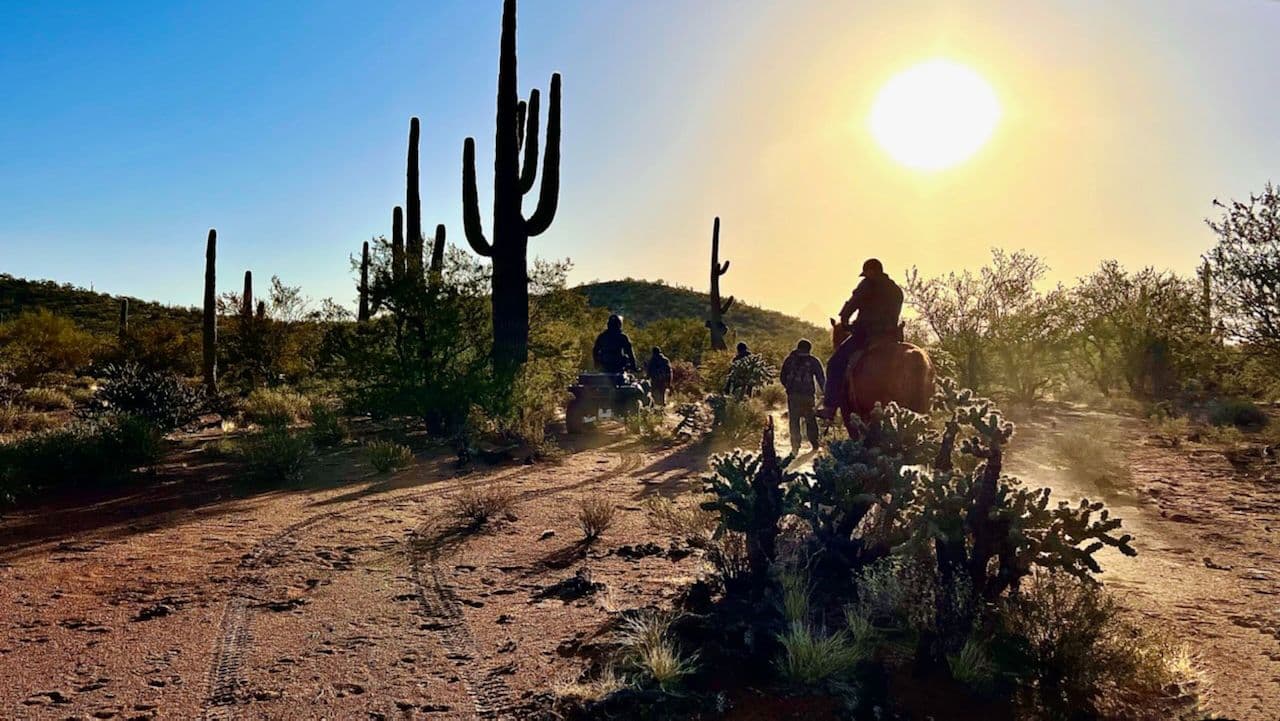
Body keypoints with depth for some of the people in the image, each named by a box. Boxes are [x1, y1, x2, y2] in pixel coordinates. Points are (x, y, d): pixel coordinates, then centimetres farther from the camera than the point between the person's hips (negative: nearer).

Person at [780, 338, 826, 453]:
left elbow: (782, 378, 8)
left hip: (793, 395, 1)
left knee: (794, 421, 6)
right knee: (811, 420, 11)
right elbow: (821, 379, 3)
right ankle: (815, 445, 11)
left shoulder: (789, 360, 7)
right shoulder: (813, 361, 2)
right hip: (808, 395, -1)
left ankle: (795, 447, 0)